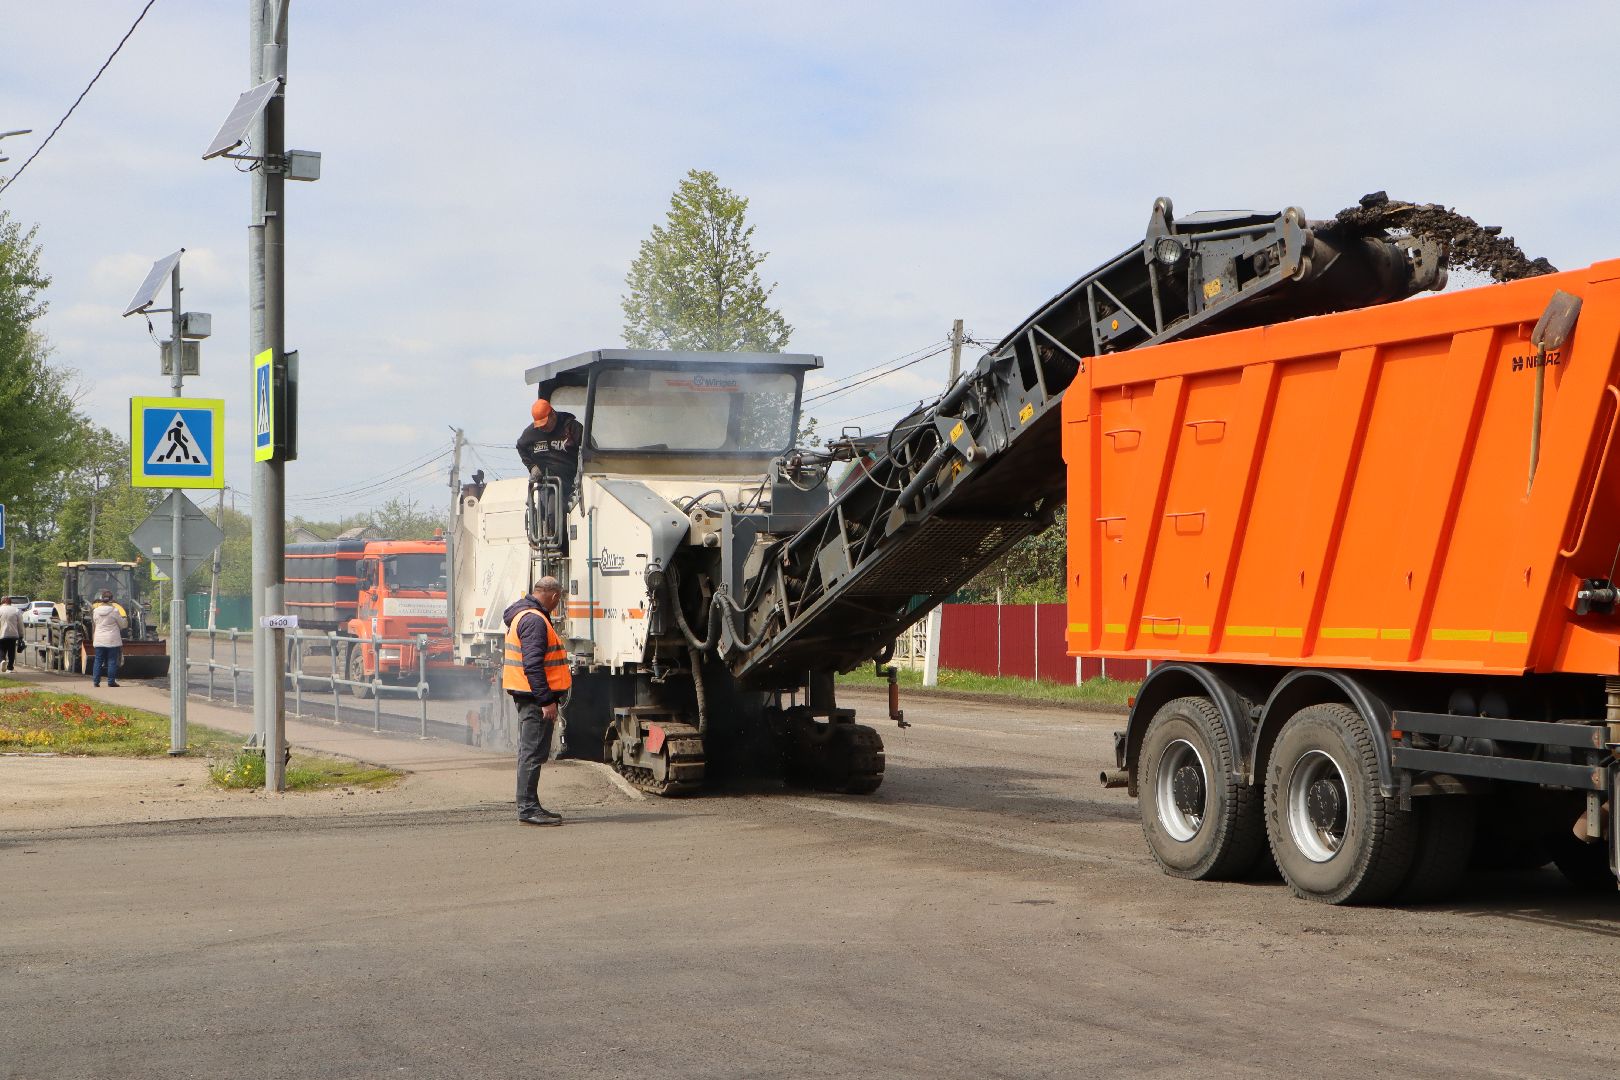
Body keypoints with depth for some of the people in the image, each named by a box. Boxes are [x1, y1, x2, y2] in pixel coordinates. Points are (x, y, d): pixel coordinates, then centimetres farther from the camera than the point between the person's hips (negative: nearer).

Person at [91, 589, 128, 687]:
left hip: (99, 641, 3)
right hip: (112, 640, -3)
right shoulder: (115, 611, -10)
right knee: (112, 661, 3)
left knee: (98, 661, 9)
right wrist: (125, 619, 21)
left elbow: (94, 624, 12)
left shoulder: (96, 611, -1)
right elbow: (122, 625, 0)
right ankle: (111, 681, 2)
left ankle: (96, 681, 9)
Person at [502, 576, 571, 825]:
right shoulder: (535, 620, -17)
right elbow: (533, 665, -24)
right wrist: (546, 700, -24)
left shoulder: (522, 615, 17)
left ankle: (529, 807, 21)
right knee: (533, 753, -8)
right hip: (535, 695, -11)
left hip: (527, 695, 11)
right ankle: (528, 809, -6)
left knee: (530, 752, 15)